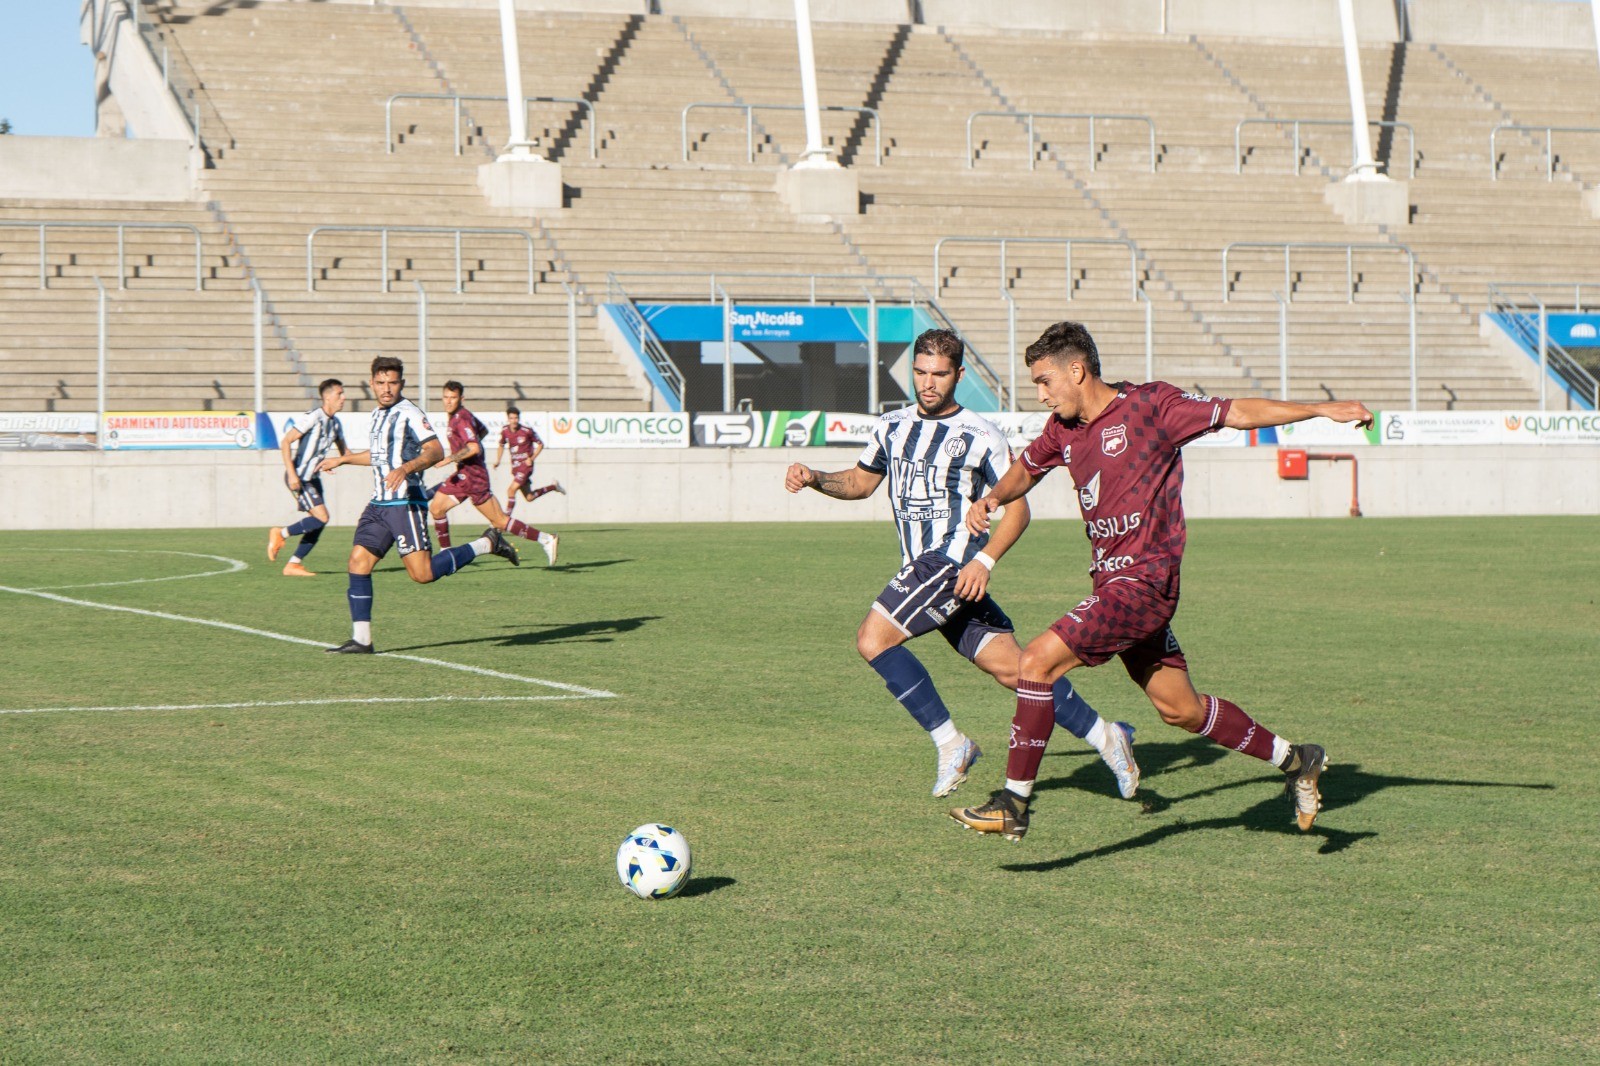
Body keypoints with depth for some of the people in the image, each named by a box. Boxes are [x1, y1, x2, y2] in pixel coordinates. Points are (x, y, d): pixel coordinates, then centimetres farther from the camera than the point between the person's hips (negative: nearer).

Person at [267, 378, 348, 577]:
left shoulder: (335, 422, 11)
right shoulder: (314, 417, -15)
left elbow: (344, 451, 22)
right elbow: (286, 441, -18)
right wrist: (292, 473, -23)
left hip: (313, 478, 9)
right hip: (298, 477, -9)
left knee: (318, 523, 3)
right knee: (321, 517, -17)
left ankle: (293, 564, 10)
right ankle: (281, 534, 0)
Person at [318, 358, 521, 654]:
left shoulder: (408, 413, -10)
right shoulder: (378, 414, 18)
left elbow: (436, 451, -20)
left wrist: (405, 468, -35)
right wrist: (342, 459, 42)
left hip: (405, 502, -8)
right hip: (379, 504, 8)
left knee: (422, 573, -13)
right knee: (358, 562, -1)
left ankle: (487, 544, 3)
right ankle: (361, 640, 2)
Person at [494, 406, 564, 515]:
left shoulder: (527, 431, -14)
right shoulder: (505, 432, 0)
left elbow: (540, 444, -2)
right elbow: (501, 445, 20)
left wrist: (531, 458, -12)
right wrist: (498, 460, 7)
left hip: (525, 465, -6)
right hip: (515, 467, 6)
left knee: (511, 491, -19)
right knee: (529, 497, 10)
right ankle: (553, 486, 33)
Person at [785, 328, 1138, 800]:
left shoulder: (980, 436, -6)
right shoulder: (892, 426, 13)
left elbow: (1017, 507, -5)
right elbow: (862, 481, 26)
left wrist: (984, 561, -18)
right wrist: (814, 478, 8)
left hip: (956, 564, -6)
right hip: (921, 567, 6)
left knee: (872, 639, -19)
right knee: (1009, 667, 1)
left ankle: (951, 743, -10)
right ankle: (1104, 736, 11)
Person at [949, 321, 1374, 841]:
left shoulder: (1150, 406, -10)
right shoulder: (1064, 428, 10)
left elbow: (1238, 413, -5)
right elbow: (1028, 467, 30)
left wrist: (1322, 410, -9)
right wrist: (992, 499, 9)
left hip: (1145, 582, -8)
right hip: (1113, 583, 8)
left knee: (1038, 660, -17)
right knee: (1180, 709, 13)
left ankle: (1014, 803, -11)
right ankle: (1294, 760, 29)